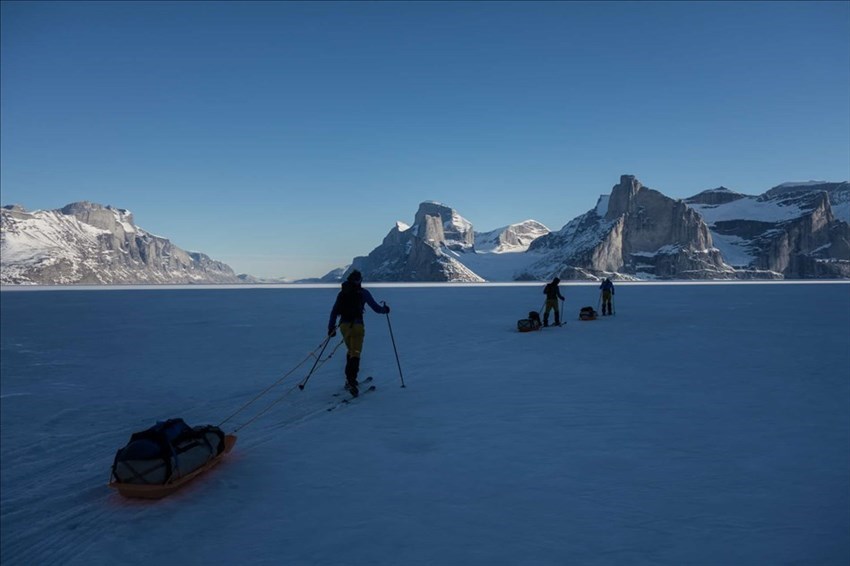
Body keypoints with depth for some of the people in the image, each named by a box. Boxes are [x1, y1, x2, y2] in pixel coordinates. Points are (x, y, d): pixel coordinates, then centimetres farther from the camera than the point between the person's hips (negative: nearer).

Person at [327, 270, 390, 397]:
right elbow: (376, 308, 6)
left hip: (344, 325, 4)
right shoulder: (363, 293, 1)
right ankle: (351, 382, -22)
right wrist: (384, 310, 26)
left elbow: (334, 312, 9)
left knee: (351, 351, 23)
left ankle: (350, 379, 23)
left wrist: (331, 328, 14)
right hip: (357, 325, -4)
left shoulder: (342, 293, 10)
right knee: (355, 354, -6)